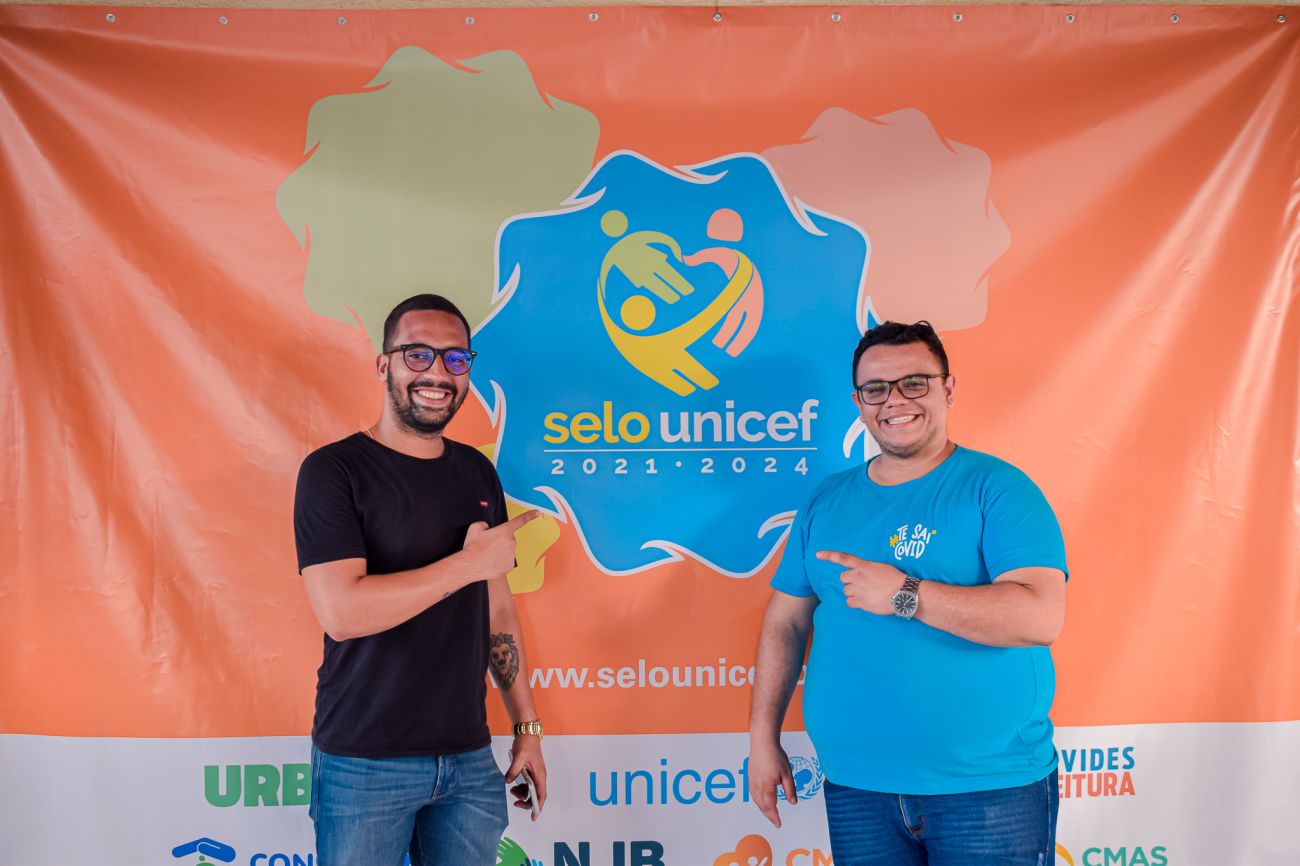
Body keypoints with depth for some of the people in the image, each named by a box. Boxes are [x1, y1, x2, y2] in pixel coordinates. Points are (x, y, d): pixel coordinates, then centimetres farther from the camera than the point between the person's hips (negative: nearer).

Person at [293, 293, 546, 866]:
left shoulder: (477, 474, 8)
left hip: (468, 759, 5)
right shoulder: (333, 471, -9)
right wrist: (468, 562, -17)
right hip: (364, 766, -5)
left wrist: (526, 725, 12)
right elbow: (342, 612, -22)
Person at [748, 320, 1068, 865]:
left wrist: (902, 594, -21)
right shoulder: (827, 502, 8)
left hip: (990, 786, -4)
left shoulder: (997, 488, -7)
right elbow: (785, 622, 12)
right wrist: (763, 738, 8)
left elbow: (1041, 617, -20)